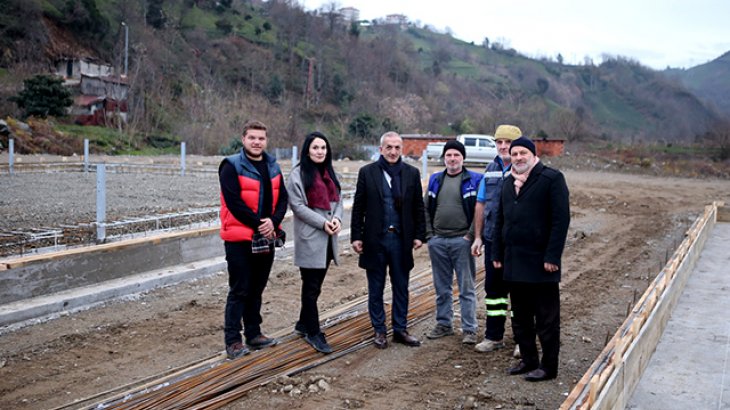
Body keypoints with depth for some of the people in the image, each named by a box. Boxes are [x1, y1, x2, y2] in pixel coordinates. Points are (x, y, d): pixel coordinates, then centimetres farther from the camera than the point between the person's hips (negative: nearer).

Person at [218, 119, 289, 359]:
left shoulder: (272, 167, 10)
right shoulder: (231, 166, -9)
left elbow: (282, 199, 5)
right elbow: (234, 202, -17)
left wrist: (273, 221, -13)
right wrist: (259, 223, -16)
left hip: (266, 238, 6)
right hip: (239, 239, -6)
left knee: (256, 290, 15)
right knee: (239, 291, 0)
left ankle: (253, 334, 27)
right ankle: (232, 340, 10)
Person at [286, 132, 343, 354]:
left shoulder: (329, 173, 14)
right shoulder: (298, 174, -7)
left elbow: (337, 199, 13)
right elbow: (297, 205, -13)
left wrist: (337, 218, -7)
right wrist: (322, 222, -17)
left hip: (327, 238, 7)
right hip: (309, 238, -7)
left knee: (315, 285, 14)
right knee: (312, 287, -2)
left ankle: (303, 324, 29)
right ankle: (313, 332, 7)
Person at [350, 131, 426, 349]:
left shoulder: (412, 173, 3)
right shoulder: (367, 172, -1)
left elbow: (418, 207, 6)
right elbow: (358, 207, 0)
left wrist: (419, 235, 2)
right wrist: (356, 236, -4)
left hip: (401, 239, 1)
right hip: (375, 239, -1)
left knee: (401, 288, 9)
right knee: (376, 288, 9)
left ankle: (400, 329, 22)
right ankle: (379, 330, 21)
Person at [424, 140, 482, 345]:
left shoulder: (474, 180, -3)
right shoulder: (435, 180, 10)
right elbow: (426, 208, 13)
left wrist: (471, 235, -12)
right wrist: (429, 233, 4)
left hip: (462, 241, -4)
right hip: (437, 242, 4)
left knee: (467, 288, 1)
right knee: (442, 287, 13)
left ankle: (469, 329, 8)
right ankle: (444, 324, 24)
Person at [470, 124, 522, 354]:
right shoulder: (491, 170, 10)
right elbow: (481, 204, 12)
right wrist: (478, 237, 10)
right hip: (493, 240, 6)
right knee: (493, 287, 12)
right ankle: (494, 337, 24)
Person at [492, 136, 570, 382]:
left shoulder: (552, 179, -7)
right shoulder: (508, 182, 15)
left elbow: (561, 219, -12)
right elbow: (500, 220, 19)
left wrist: (552, 257, -17)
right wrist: (497, 253, 13)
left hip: (540, 261, -7)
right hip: (513, 262, 7)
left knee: (546, 319, 2)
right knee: (520, 317, 15)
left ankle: (548, 367, 12)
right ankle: (528, 360, 27)